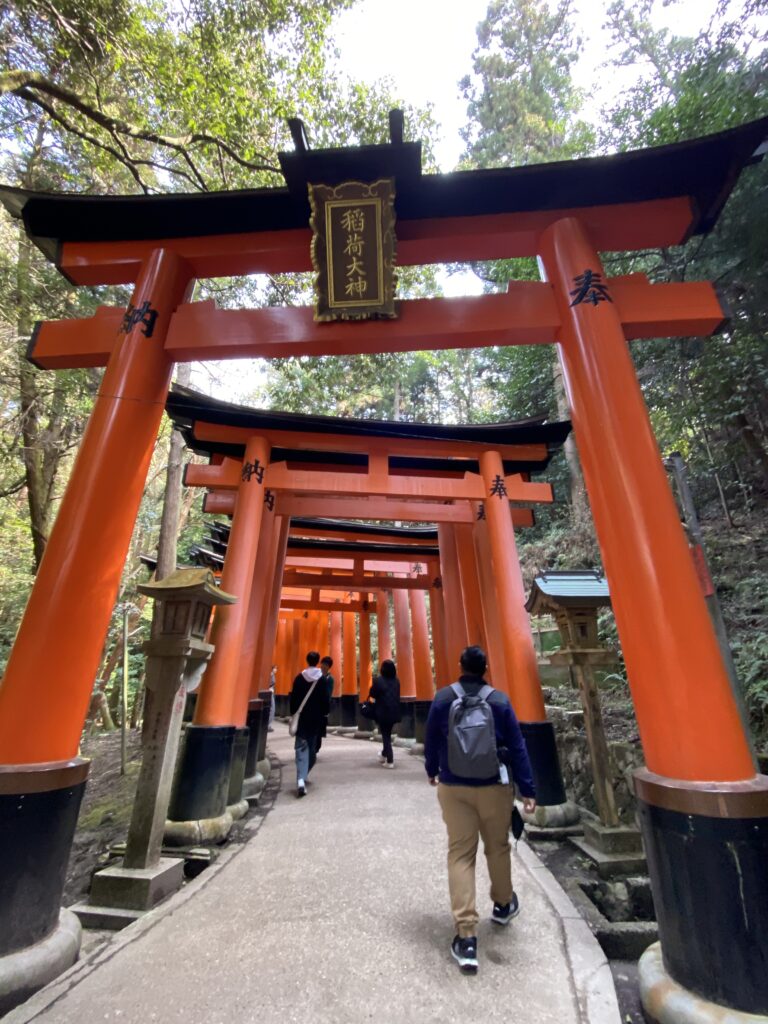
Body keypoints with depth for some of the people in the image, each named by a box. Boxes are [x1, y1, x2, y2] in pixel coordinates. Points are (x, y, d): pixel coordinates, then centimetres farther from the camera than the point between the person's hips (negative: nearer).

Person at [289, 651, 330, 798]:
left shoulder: (299, 678, -4)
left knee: (301, 747, 0)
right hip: (316, 718, 1)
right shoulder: (322, 679, -5)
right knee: (312, 747, 18)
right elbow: (325, 699, -4)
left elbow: (293, 698, -2)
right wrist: (325, 713, 9)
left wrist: (293, 713, 9)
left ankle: (301, 779, -15)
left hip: (301, 718, 0)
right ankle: (304, 775, 29)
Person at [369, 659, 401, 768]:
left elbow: (372, 695, -6)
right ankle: (384, 755, 39)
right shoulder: (396, 681, 3)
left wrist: (374, 681, 5)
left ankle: (390, 761, 2)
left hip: (383, 712, -5)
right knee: (387, 734, 23)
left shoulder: (379, 680, -13)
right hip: (394, 712, 5)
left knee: (385, 736, 5)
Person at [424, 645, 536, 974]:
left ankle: (466, 936, 6)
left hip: (453, 788, 0)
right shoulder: (499, 700, -10)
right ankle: (503, 904, 45)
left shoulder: (442, 698, -8)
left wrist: (432, 771, 20)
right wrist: (527, 790, 0)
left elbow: (431, 740, 3)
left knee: (460, 855, 8)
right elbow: (517, 747, -8)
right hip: (494, 787, 1)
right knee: (497, 847, 23)